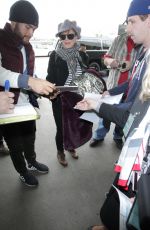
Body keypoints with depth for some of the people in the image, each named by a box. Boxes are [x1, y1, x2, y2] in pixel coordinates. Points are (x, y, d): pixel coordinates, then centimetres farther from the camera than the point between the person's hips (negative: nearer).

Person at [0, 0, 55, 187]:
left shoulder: (27, 46, 7)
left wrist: (43, 88, -3)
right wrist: (29, 81, -43)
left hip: (27, 105, 7)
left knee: (30, 138, 24)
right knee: (15, 145, 14)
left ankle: (32, 162, 50)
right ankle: (23, 172, 39)